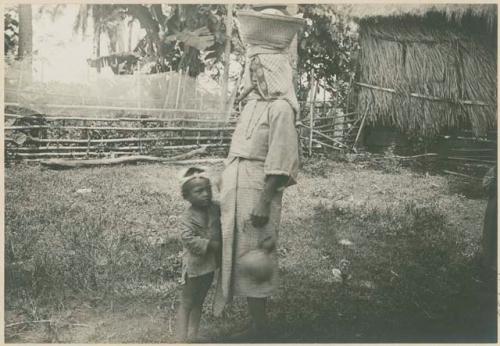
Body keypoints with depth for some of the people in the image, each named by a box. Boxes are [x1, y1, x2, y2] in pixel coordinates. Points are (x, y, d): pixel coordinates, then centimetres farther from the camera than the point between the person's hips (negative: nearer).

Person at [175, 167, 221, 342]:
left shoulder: (215, 208, -1)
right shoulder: (188, 217, -17)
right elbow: (189, 239, -27)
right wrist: (211, 245, -27)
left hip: (211, 263, 7)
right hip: (194, 265, -6)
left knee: (199, 301, 16)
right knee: (187, 303, 3)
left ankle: (193, 335, 26)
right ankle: (181, 337, 7)